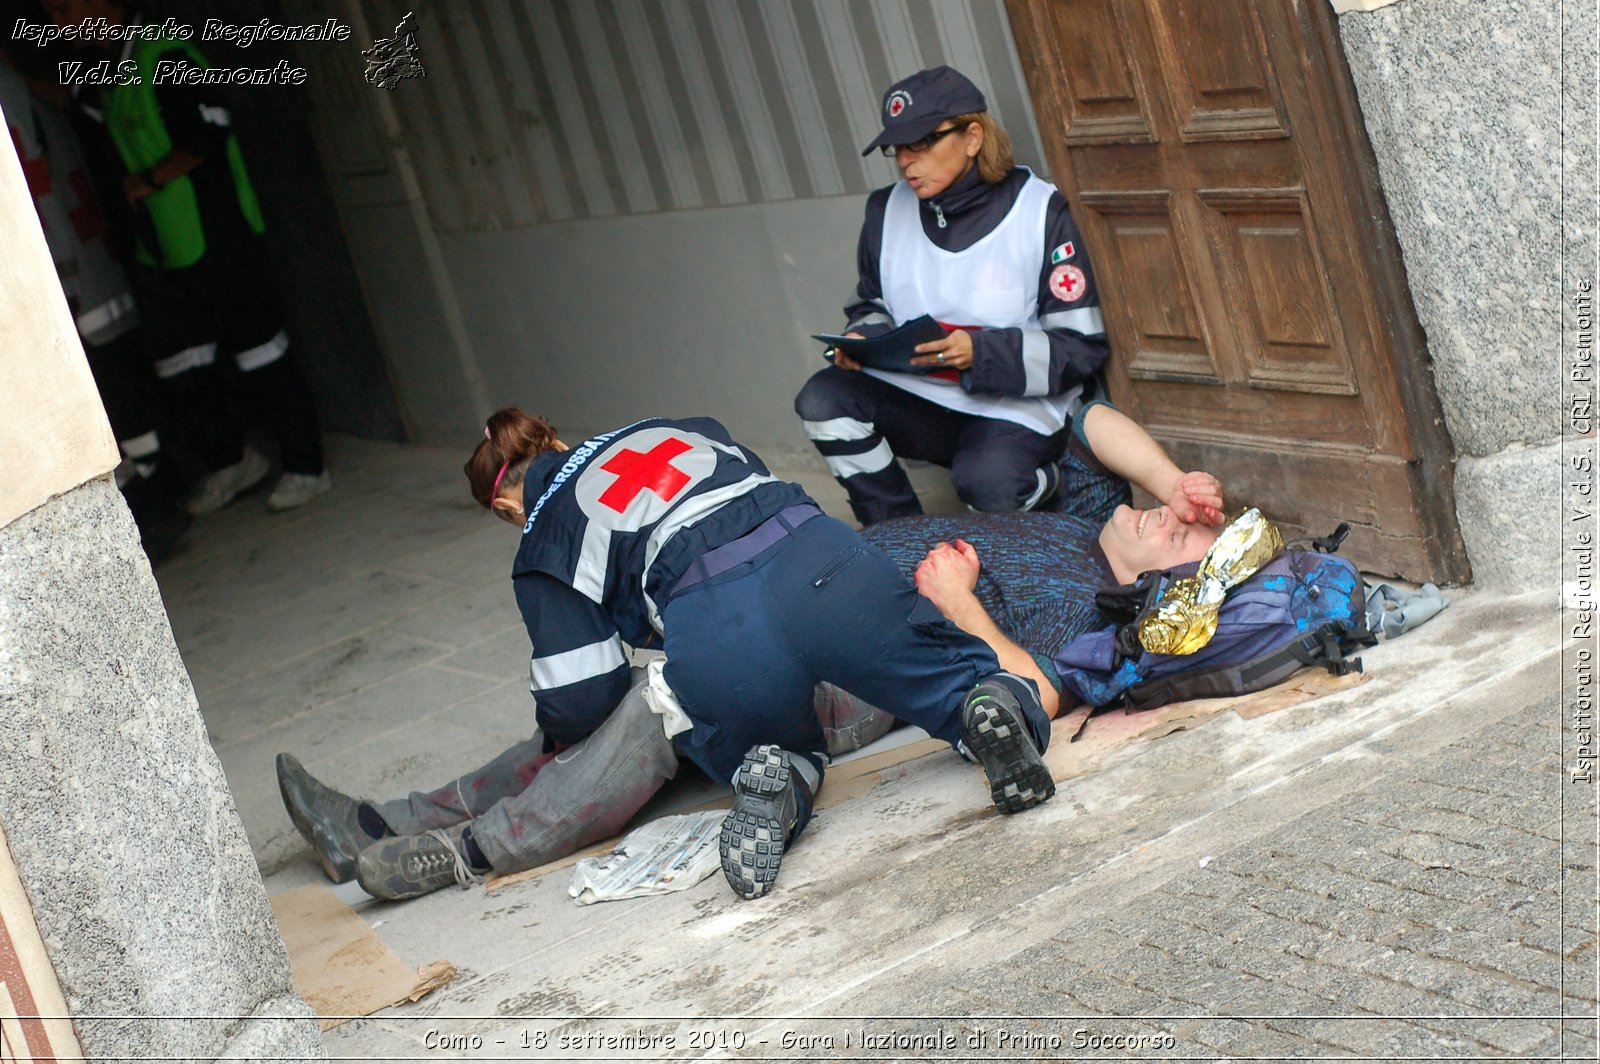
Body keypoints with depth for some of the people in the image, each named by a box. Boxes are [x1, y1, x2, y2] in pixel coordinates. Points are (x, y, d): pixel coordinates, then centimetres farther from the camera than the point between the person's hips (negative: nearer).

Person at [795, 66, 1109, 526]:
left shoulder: (1039, 212, -9)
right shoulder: (887, 211, 5)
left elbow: (1080, 347, -11)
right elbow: (872, 307, 20)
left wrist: (980, 351, -25)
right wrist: (860, 342, -6)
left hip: (1017, 407, -5)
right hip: (919, 397, 5)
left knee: (985, 482, -36)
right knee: (823, 398, -21)